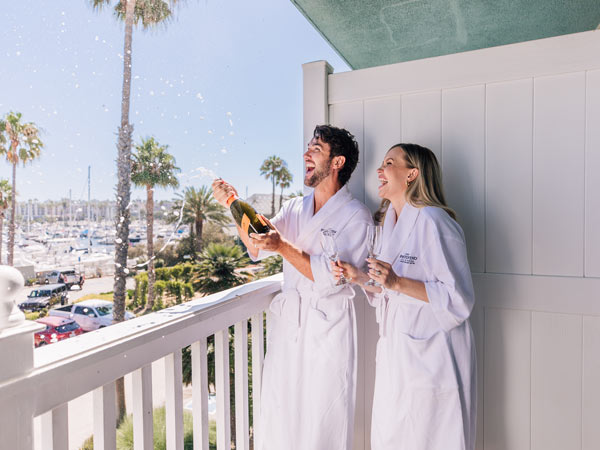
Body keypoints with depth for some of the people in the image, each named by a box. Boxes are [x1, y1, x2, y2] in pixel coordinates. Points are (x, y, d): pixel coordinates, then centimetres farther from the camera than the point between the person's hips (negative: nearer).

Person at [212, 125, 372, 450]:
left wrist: (283, 246, -25)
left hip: (327, 329, -4)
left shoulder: (356, 217, -8)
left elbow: (331, 278, -16)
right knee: (277, 420, 14)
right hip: (285, 324, 5)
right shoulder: (294, 208, 10)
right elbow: (257, 248, 0)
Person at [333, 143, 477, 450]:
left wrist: (398, 283, -26)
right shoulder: (388, 221, 8)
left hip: (430, 354, -8)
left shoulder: (433, 221, -18)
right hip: (395, 350, 8)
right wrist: (360, 277, 1)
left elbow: (458, 298, -18)